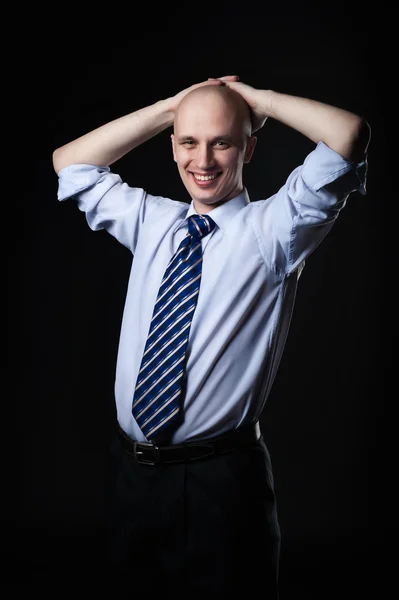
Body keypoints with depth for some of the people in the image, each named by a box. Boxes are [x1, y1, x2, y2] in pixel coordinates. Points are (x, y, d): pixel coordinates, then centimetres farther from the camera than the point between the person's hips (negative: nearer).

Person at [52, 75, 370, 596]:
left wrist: (254, 98, -5)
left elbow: (349, 134, -19)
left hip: (220, 478, -5)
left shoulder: (272, 228, -7)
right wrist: (169, 107, 5)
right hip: (131, 469, 5)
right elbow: (70, 164, 13)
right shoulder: (150, 220, 9)